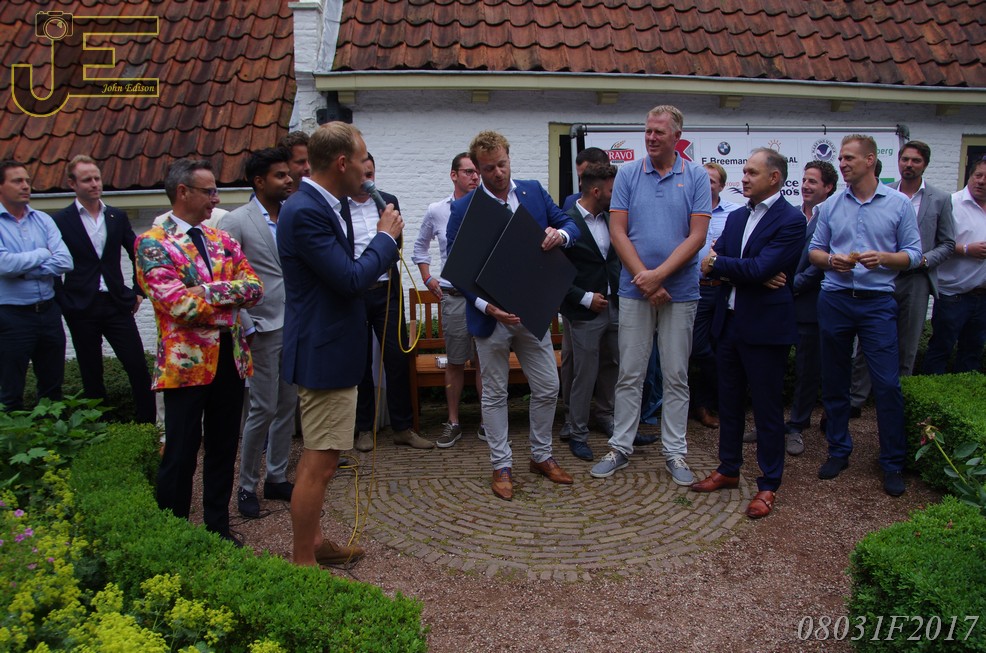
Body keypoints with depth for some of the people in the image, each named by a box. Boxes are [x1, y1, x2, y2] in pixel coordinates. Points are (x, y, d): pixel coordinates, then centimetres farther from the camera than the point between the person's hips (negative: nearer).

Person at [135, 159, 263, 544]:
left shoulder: (222, 240, 12)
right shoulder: (153, 243, -7)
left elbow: (254, 287, 0)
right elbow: (177, 303, -19)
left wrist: (208, 290, -15)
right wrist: (229, 302, -9)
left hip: (230, 358, 6)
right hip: (186, 363, -6)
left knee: (224, 448, 14)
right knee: (180, 454, 3)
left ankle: (218, 527, 28)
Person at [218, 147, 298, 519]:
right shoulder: (236, 222, -7)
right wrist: (245, 326, -12)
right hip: (264, 328, -6)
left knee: (288, 406, 11)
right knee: (264, 409, -1)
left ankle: (277, 478, 25)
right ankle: (247, 486, 16)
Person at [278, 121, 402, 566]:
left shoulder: (322, 205, 10)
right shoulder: (305, 212, -21)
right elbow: (350, 279, -23)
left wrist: (382, 246, 3)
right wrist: (386, 237, -10)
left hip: (328, 346, 11)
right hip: (325, 351, -11)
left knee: (318, 457, 20)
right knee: (319, 462, -1)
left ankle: (311, 541, 34)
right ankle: (303, 562, 12)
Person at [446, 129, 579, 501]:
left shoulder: (534, 192, 3)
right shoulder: (463, 209, -8)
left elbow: (569, 225, 10)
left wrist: (560, 234, -15)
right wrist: (486, 305, -21)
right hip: (491, 316, -3)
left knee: (548, 387, 10)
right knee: (495, 394, 8)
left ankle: (541, 456, 30)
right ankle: (501, 466, 22)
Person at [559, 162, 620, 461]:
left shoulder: (610, 218, 7)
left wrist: (621, 290, 5)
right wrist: (586, 298, -15)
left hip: (614, 305, 6)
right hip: (584, 312, -6)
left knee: (613, 366, 17)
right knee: (585, 375, 1)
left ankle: (606, 415, 38)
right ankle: (578, 433, 16)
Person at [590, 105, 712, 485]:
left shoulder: (696, 177, 1)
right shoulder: (628, 175, 3)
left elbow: (697, 237, -6)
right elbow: (618, 232, -2)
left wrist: (658, 275, -14)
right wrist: (644, 278, -10)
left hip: (680, 291, 0)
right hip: (635, 288, 1)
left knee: (676, 376, 7)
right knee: (629, 374, 6)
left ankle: (674, 453, 17)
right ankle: (620, 448, 17)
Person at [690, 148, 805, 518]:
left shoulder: (791, 221, -10)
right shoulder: (736, 217, 12)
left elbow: (759, 267, -21)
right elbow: (711, 264, 1)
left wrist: (717, 263, -8)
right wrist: (752, 276, -15)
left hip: (765, 326, -7)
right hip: (729, 322, 7)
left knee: (767, 407, 3)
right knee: (729, 400, 16)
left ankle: (768, 485, 16)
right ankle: (728, 470, 31)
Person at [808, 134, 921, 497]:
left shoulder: (899, 204, 1)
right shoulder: (830, 206, 7)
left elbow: (913, 253, 2)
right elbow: (814, 251, 10)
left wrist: (883, 258, -16)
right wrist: (832, 260, -10)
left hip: (878, 302, -2)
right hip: (835, 300, 3)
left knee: (887, 383, -5)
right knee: (834, 381, 9)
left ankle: (893, 463, 9)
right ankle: (839, 451, 24)